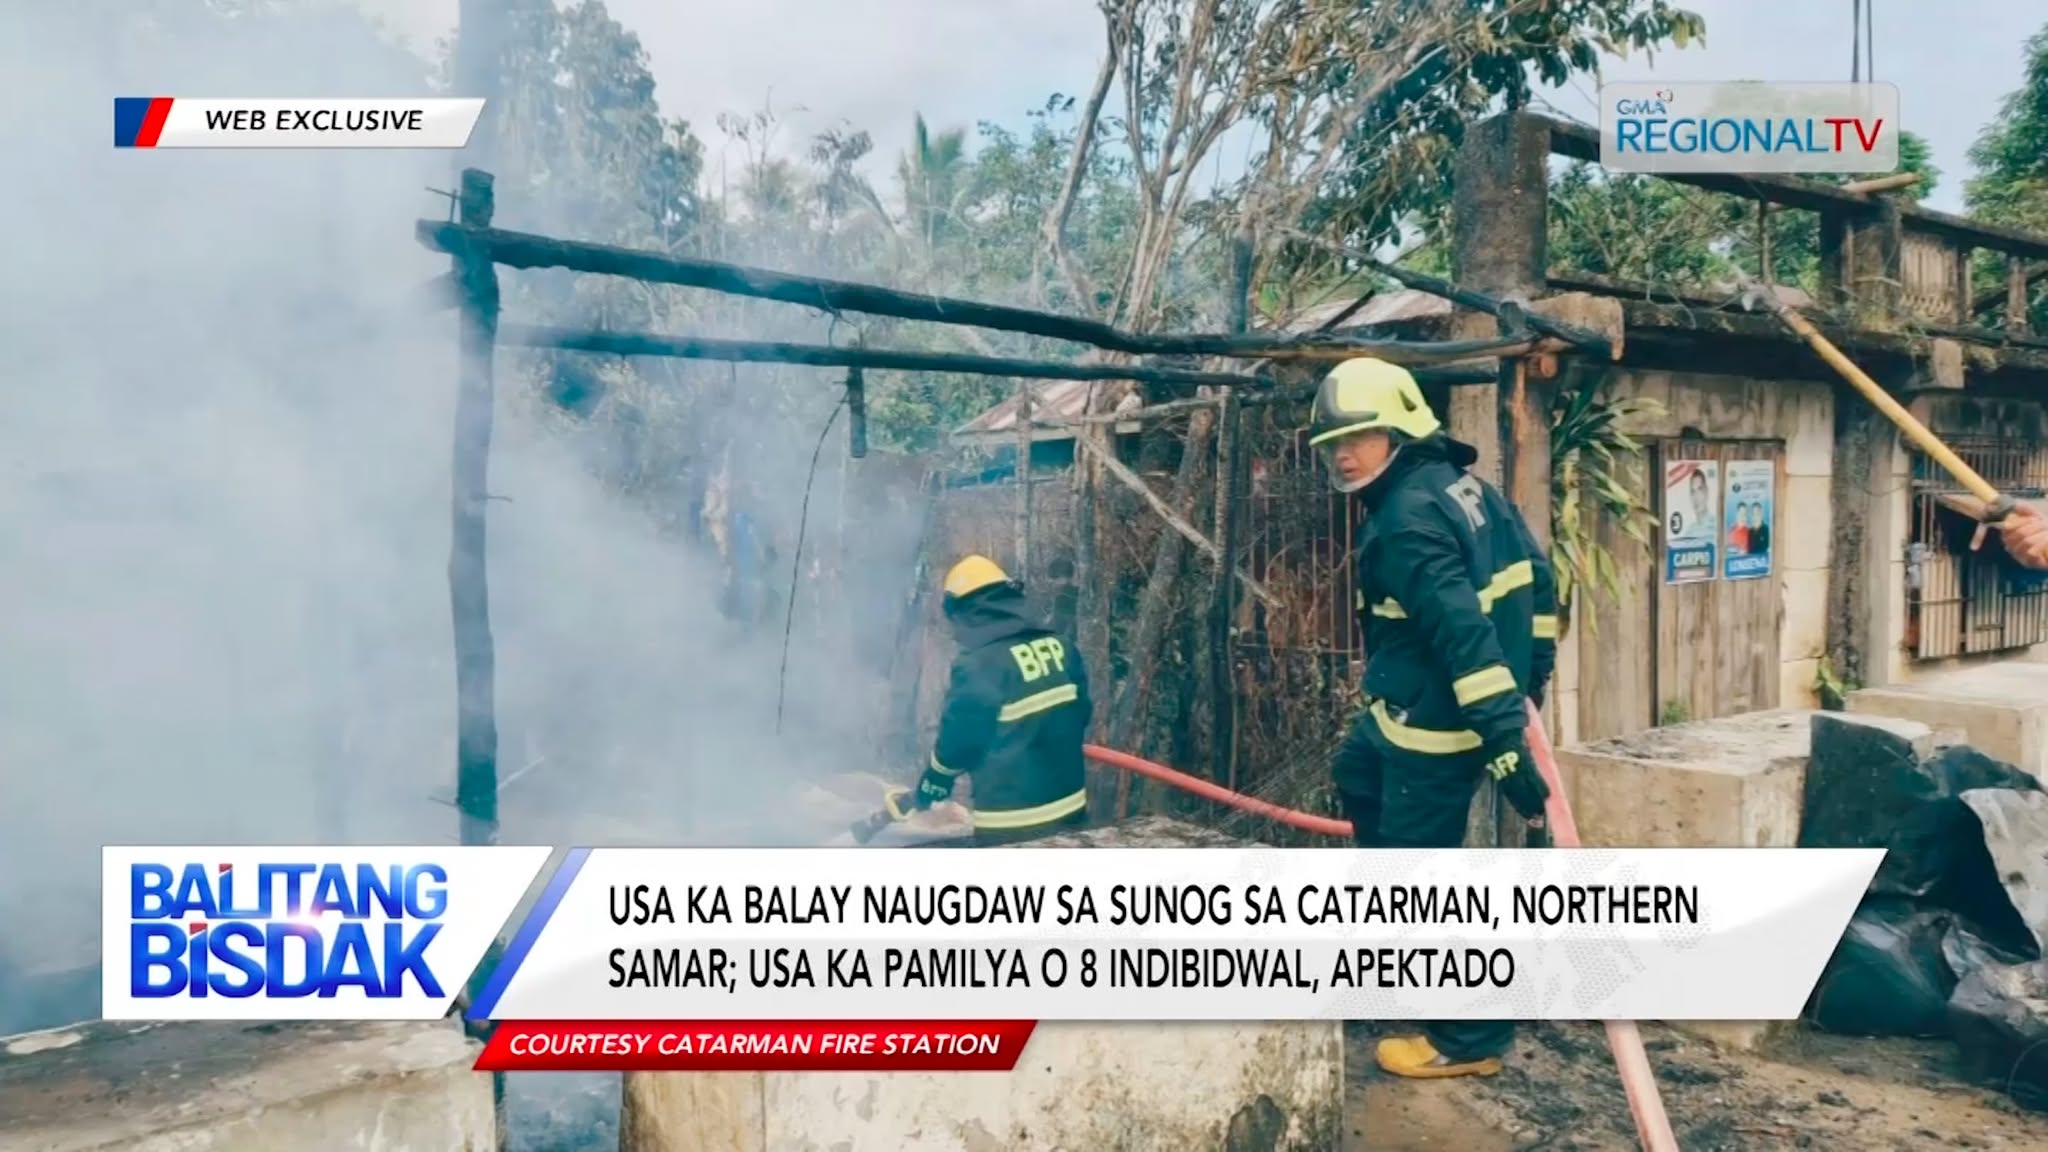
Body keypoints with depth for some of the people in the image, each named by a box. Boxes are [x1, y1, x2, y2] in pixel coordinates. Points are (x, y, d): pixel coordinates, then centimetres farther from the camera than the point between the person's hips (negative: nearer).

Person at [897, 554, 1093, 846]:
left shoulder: (978, 665, -18)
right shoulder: (1059, 648, 3)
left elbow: (956, 745, -10)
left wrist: (924, 795, 8)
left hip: (1013, 828, -7)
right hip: (1071, 809, 7)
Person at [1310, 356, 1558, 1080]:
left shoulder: (1406, 523, -25)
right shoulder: (1464, 484, 6)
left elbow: (1465, 634, -32)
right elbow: (1536, 574, 13)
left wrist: (1505, 745, -33)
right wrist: (1534, 673, 21)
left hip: (1436, 724, -11)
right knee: (1357, 778, 33)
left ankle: (1472, 1040, 15)